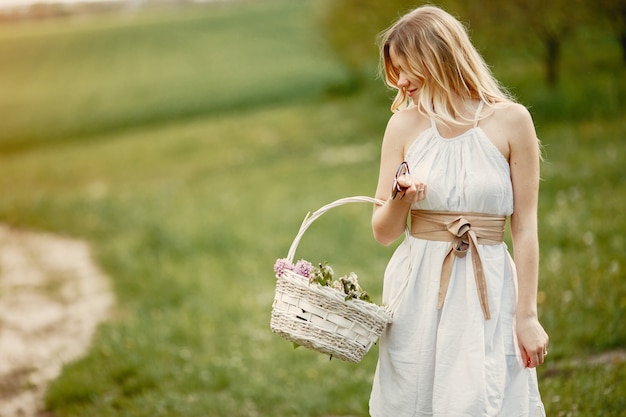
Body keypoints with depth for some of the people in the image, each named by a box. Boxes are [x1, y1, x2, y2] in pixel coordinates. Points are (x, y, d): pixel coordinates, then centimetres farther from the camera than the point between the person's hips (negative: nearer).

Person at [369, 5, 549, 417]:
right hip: (418, 291, 2)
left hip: (488, 292, -2)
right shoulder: (405, 125, 2)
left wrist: (527, 316, -3)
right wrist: (401, 198, -18)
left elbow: (525, 227, -2)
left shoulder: (510, 121, -4)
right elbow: (384, 232, 4)